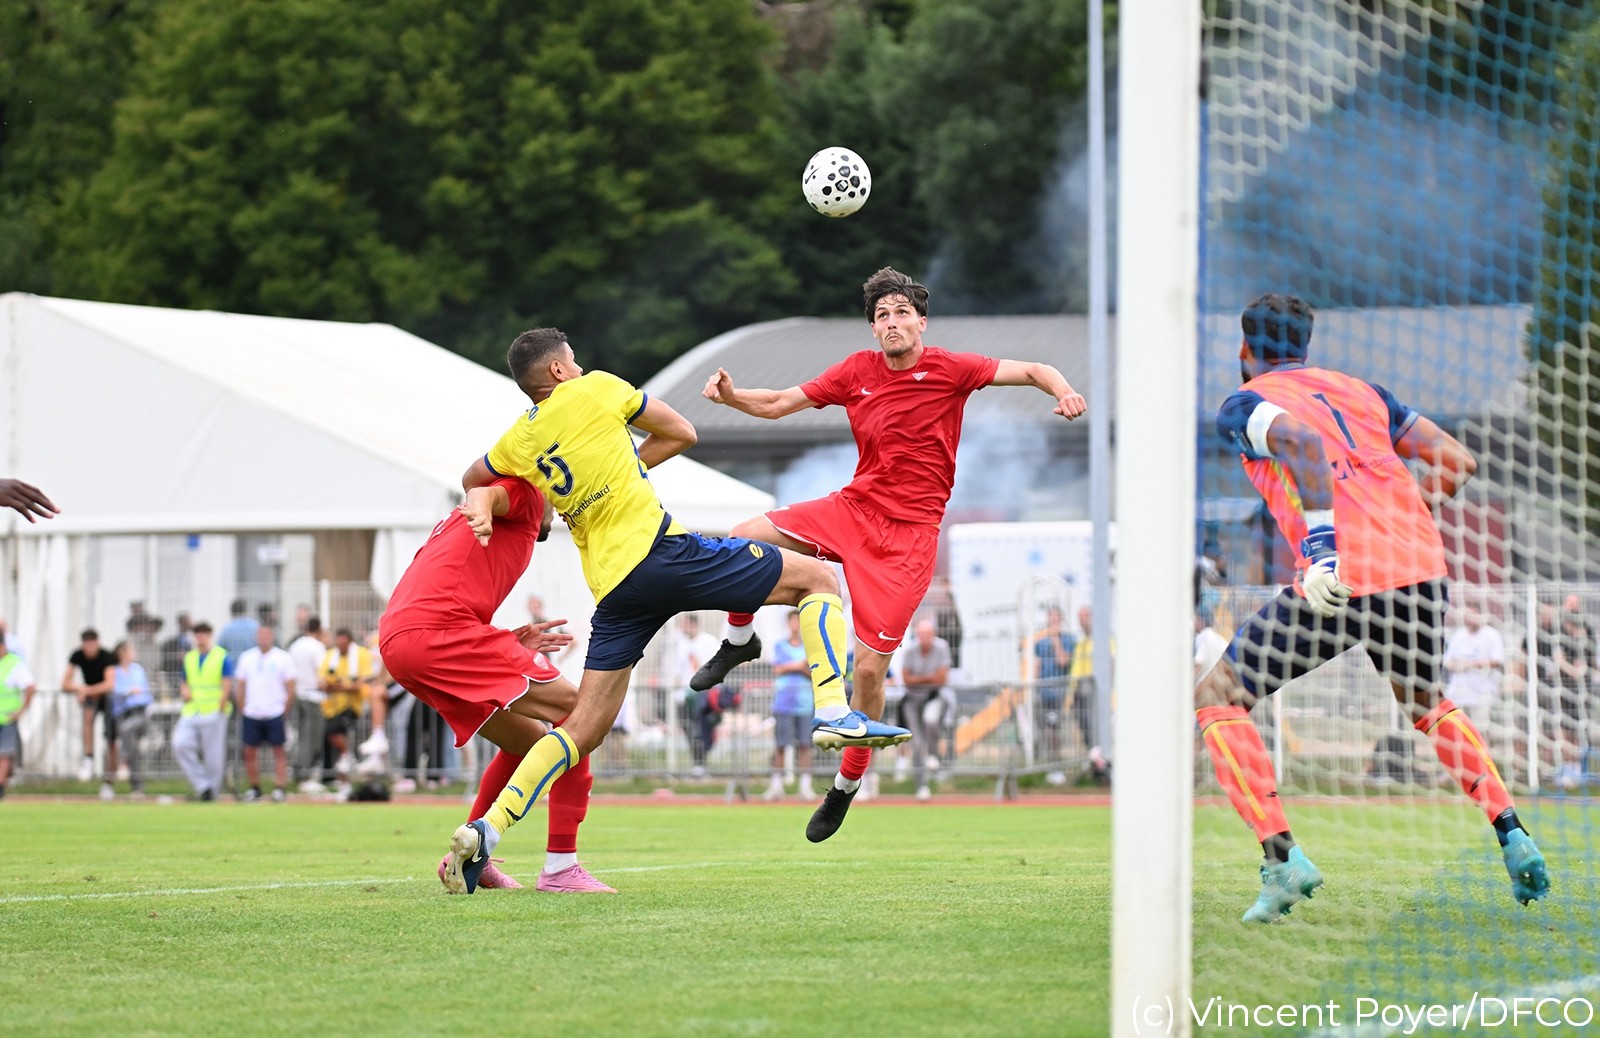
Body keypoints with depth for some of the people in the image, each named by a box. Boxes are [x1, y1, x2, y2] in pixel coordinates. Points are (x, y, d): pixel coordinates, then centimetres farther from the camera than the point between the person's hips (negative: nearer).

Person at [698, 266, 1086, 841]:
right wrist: (730, 395, -9)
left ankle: (847, 784, 11)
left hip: (909, 533, -4)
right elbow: (778, 404, 10)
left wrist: (1064, 392, -27)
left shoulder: (949, 369, -6)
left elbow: (1033, 371, -5)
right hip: (853, 508, 4)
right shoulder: (857, 371, 5)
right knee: (744, 539, -14)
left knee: (869, 667, -9)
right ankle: (737, 643, 14)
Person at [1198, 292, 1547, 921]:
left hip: (1342, 578, -6)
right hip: (1421, 565, 6)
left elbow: (1305, 444, -17)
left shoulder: (1244, 406, 7)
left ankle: (1282, 859, -6)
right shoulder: (1359, 390, 24)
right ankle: (1512, 837, 18)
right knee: (1426, 704, 33)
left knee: (1218, 699, 8)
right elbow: (1458, 462, 18)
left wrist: (1321, 544, -23)